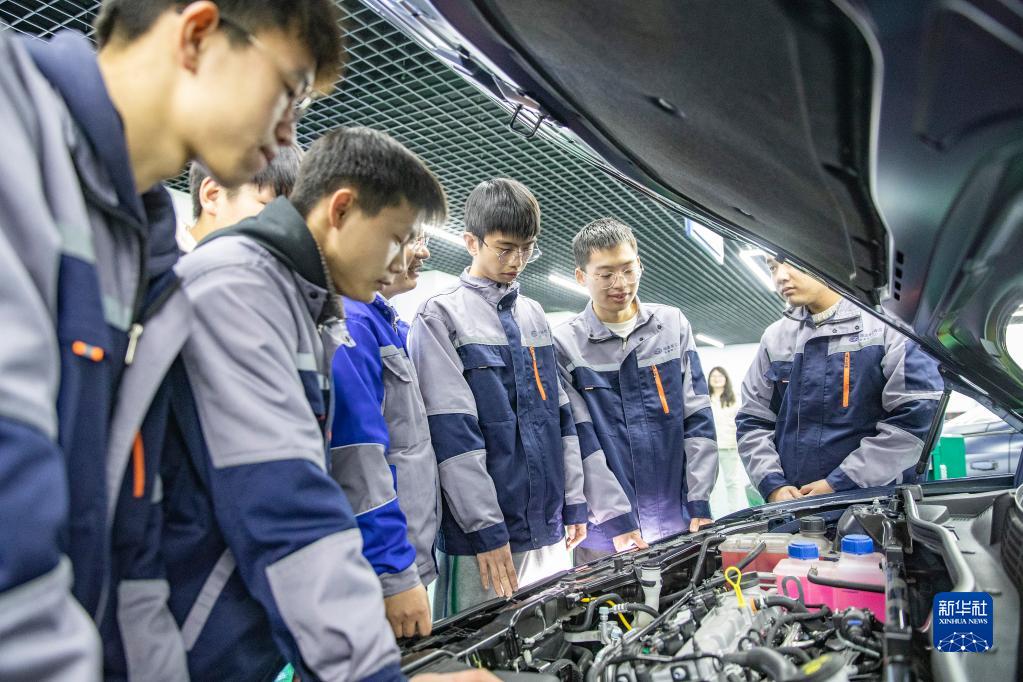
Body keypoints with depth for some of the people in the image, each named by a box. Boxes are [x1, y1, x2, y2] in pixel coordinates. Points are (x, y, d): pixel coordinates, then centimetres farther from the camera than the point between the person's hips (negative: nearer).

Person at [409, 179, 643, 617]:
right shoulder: (441, 316, -5)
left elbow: (561, 414, 15)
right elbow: (452, 433, -12)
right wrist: (486, 529, -14)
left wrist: (574, 503, 11)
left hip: (548, 532, 6)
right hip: (482, 537, -6)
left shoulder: (534, 315, 14)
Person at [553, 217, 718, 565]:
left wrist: (699, 504, -1)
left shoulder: (673, 325, 5)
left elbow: (698, 419, 4)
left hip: (678, 522, 3)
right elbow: (581, 441, -9)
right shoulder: (564, 344, -4)